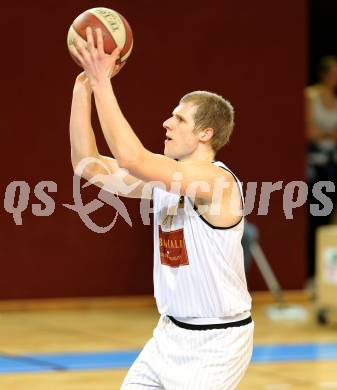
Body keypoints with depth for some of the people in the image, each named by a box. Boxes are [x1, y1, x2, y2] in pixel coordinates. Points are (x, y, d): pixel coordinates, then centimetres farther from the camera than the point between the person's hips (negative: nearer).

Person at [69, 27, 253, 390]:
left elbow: (131, 159, -34)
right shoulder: (164, 175, 5)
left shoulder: (218, 181, -21)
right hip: (171, 333, 8)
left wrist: (103, 82, -29)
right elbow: (88, 163, 4)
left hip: (216, 342, -8)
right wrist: (83, 88, -3)